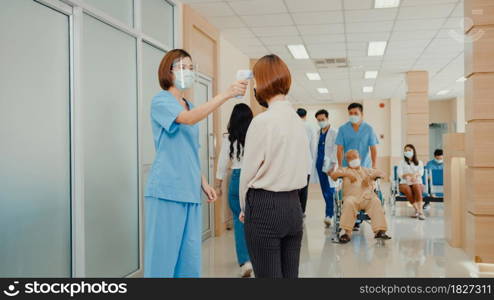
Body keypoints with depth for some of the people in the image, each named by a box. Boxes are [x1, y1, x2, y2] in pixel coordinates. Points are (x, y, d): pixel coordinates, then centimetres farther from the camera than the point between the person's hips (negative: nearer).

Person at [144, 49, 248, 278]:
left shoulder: (189, 106, 18)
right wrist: (226, 94, -33)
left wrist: (203, 183, 15)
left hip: (189, 191, 8)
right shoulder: (161, 101, -6)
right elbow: (189, 119, -26)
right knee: (163, 256, -4)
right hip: (167, 190, -7)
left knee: (190, 257, 9)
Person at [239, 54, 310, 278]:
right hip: (293, 204, 7)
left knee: (268, 275, 0)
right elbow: (302, 168, 9)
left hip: (265, 208, -7)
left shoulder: (262, 121, -13)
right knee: (290, 275, 11)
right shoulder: (297, 120, 8)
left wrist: (244, 208, 6)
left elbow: (249, 171, -8)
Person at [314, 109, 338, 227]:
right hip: (320, 165, 6)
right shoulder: (318, 134, 16)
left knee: (330, 191, -11)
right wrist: (314, 163, 11)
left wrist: (333, 165, -15)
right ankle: (329, 214, 16)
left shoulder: (333, 133, -2)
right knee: (325, 192, 8)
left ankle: (329, 215, -14)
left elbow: (335, 150, -8)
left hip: (329, 166, -6)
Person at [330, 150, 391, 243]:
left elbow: (382, 173, 21)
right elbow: (333, 175, 9)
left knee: (376, 201, -31)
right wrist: (347, 174, -3)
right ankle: (347, 232, -34)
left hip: (368, 197, 2)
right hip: (352, 196, -1)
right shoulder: (344, 170, 27)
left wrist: (370, 176, 2)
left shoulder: (366, 170, 32)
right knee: (349, 202, -36)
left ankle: (379, 231, -37)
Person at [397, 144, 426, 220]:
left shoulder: (419, 162, 20)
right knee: (407, 190, -37)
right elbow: (400, 174, 1)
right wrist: (410, 175, -17)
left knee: (417, 187, -37)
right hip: (405, 183, 0)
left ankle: (420, 211, -47)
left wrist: (415, 175, -24)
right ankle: (417, 210, -34)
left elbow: (421, 173, 0)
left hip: (417, 183, 0)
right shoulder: (401, 163, 18)